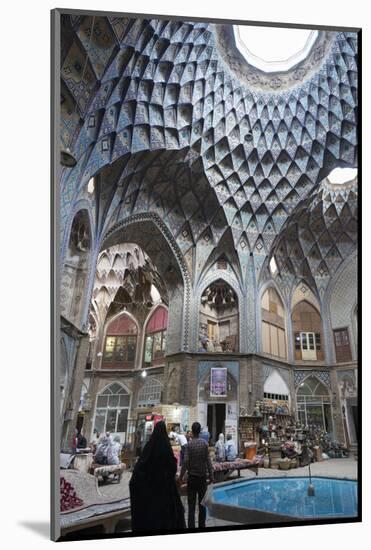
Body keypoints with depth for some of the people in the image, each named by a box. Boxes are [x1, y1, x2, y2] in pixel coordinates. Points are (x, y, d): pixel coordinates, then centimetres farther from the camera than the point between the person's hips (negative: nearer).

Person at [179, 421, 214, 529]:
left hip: (192, 477, -1)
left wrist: (181, 476, -3)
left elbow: (186, 462, -13)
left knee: (191, 505, 5)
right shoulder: (204, 443, -6)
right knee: (202, 503, 13)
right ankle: (202, 525, 19)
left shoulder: (189, 444, -10)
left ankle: (191, 526, 3)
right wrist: (211, 476, 0)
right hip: (203, 477, 1)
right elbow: (208, 461, -6)